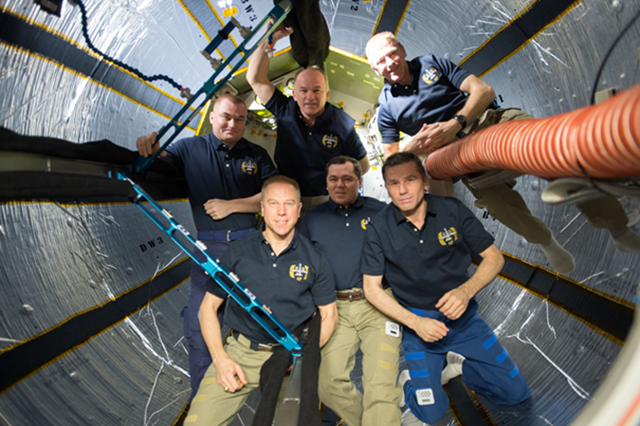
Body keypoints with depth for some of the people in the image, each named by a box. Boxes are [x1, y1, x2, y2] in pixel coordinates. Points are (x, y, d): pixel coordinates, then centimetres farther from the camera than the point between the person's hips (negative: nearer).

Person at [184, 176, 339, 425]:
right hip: (240, 352, 0)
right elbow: (208, 307, 6)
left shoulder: (314, 260, 1)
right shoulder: (238, 252, 1)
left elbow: (329, 315, 6)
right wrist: (220, 359, -5)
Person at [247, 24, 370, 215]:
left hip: (326, 202, -1)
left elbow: (363, 165, 3)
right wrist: (270, 39, -11)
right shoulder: (285, 111, -2)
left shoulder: (342, 124, -8)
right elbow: (256, 79, -4)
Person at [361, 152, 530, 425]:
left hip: (463, 317, 2)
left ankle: (459, 365, 25)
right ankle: (410, 380, 22)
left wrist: (466, 291, -22)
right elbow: (371, 287, -9)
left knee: (516, 392, 2)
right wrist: (414, 322, -19)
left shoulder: (452, 210, -10)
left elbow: (493, 257, -3)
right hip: (415, 320, -2)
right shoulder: (378, 228, -13)